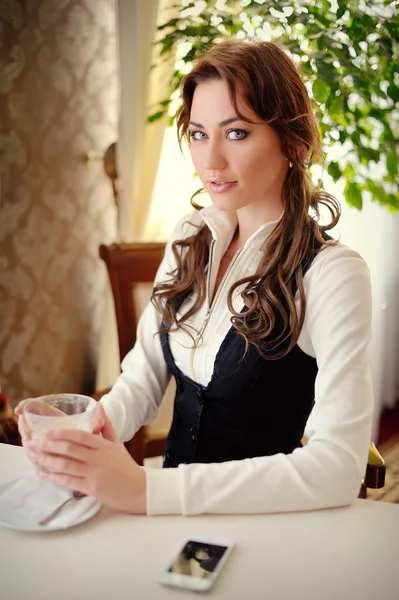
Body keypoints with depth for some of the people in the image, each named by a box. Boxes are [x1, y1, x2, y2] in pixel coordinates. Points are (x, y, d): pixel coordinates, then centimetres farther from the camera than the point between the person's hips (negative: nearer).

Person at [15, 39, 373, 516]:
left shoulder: (332, 274, -15)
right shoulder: (191, 238, 3)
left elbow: (339, 465, -22)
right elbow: (145, 374, 5)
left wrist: (146, 489, -28)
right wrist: (91, 431, -16)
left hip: (259, 520, -4)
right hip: (170, 514, 4)